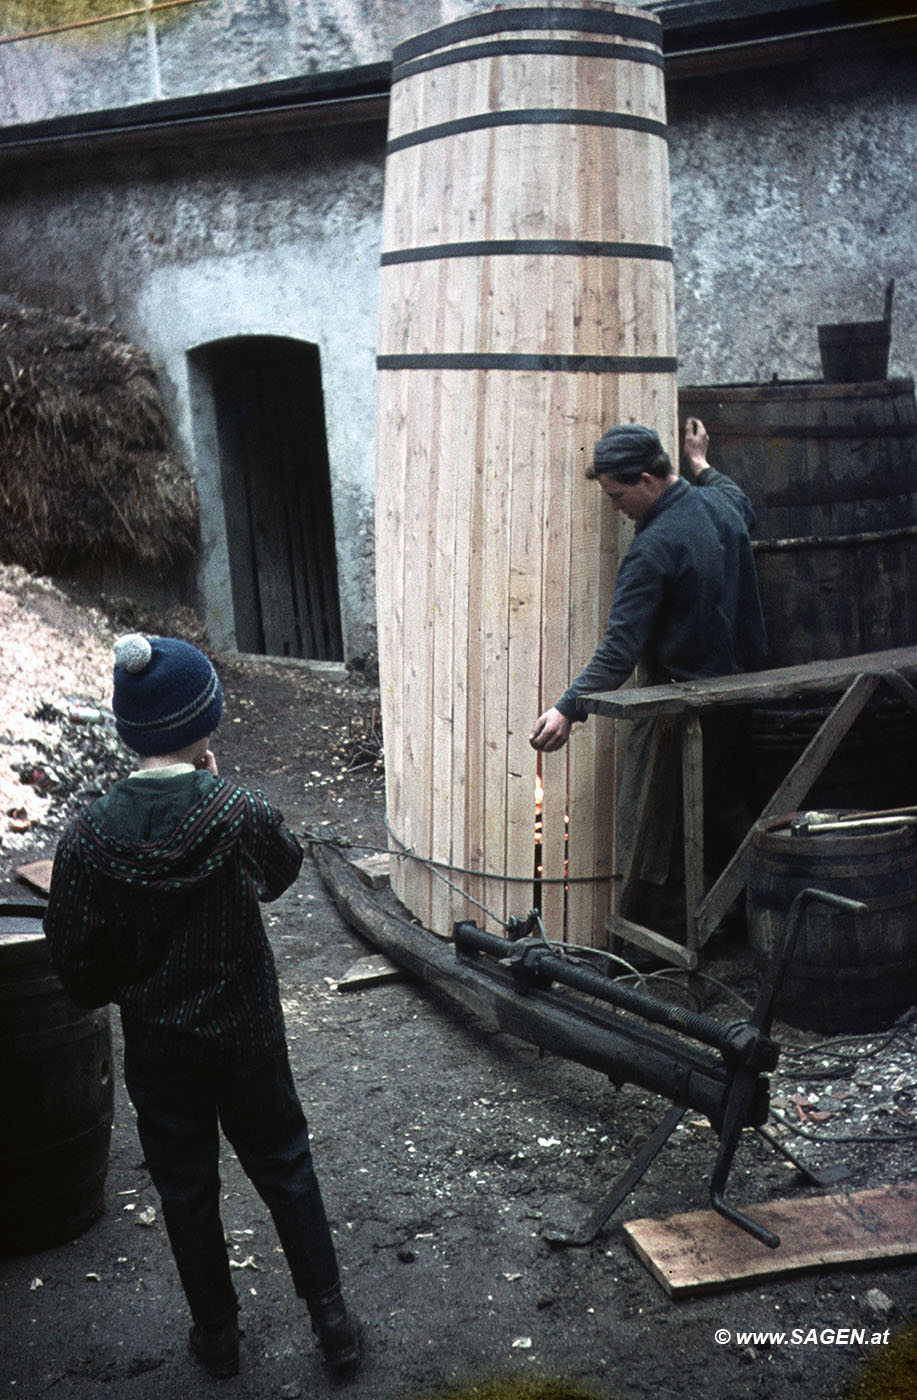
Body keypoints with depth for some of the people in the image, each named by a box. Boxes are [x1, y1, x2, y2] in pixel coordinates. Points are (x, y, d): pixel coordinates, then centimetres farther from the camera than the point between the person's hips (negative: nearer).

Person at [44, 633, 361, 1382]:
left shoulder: (88, 836, -16)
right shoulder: (240, 812, -20)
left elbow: (79, 964, -9)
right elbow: (284, 866, 4)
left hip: (157, 1048, 1)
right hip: (248, 1037, -1)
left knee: (186, 1189, 18)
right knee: (285, 1171, 17)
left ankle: (218, 1335, 34)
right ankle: (333, 1323, 26)